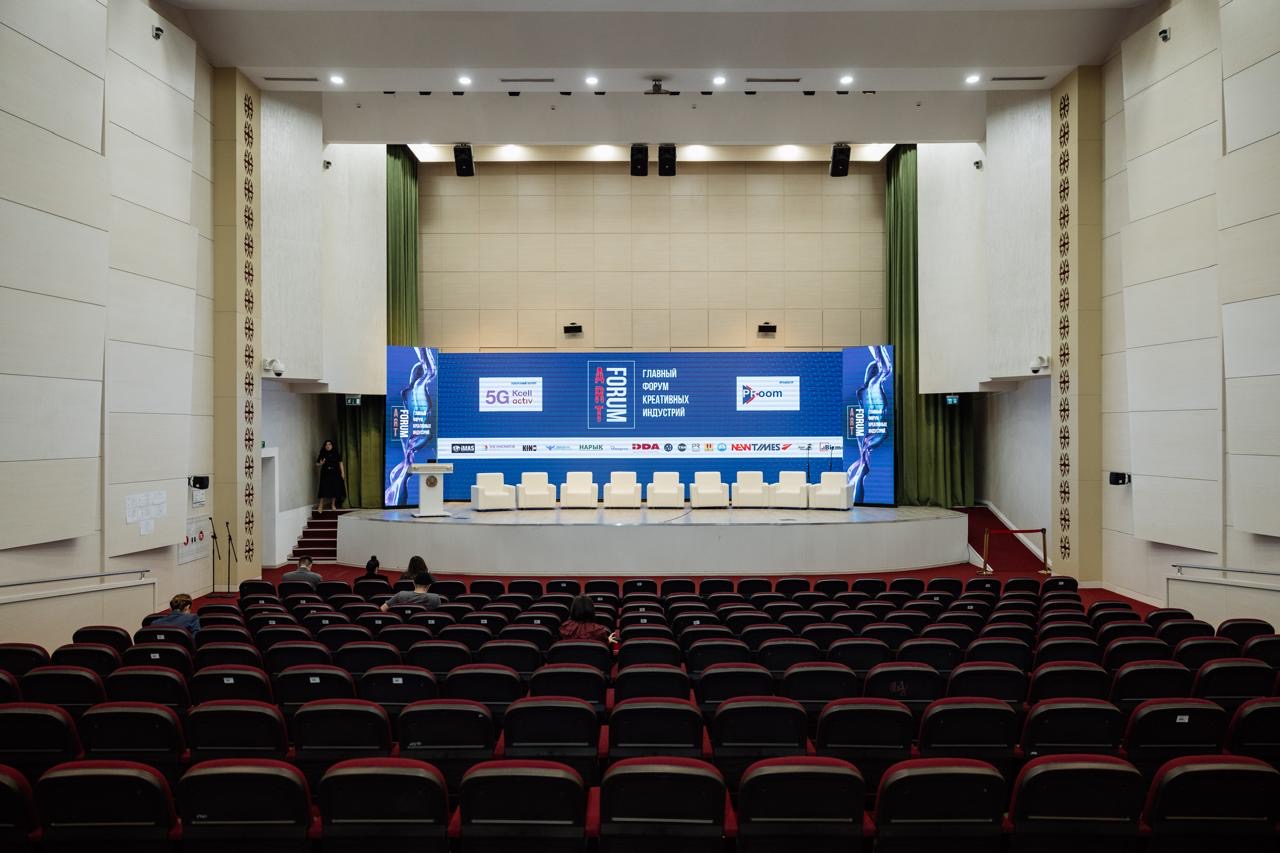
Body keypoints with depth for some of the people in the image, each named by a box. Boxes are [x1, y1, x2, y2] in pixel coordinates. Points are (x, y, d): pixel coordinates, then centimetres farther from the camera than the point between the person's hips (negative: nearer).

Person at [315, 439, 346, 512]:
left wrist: (342, 473, -3)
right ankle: (321, 506, -5)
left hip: (335, 474, 1)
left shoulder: (336, 454, 5)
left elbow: (340, 463, 4)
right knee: (324, 489, -8)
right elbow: (317, 464, 8)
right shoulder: (322, 454, 4)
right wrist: (321, 464, -14)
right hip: (325, 474, -1)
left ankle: (333, 505, 13)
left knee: (335, 489, 1)